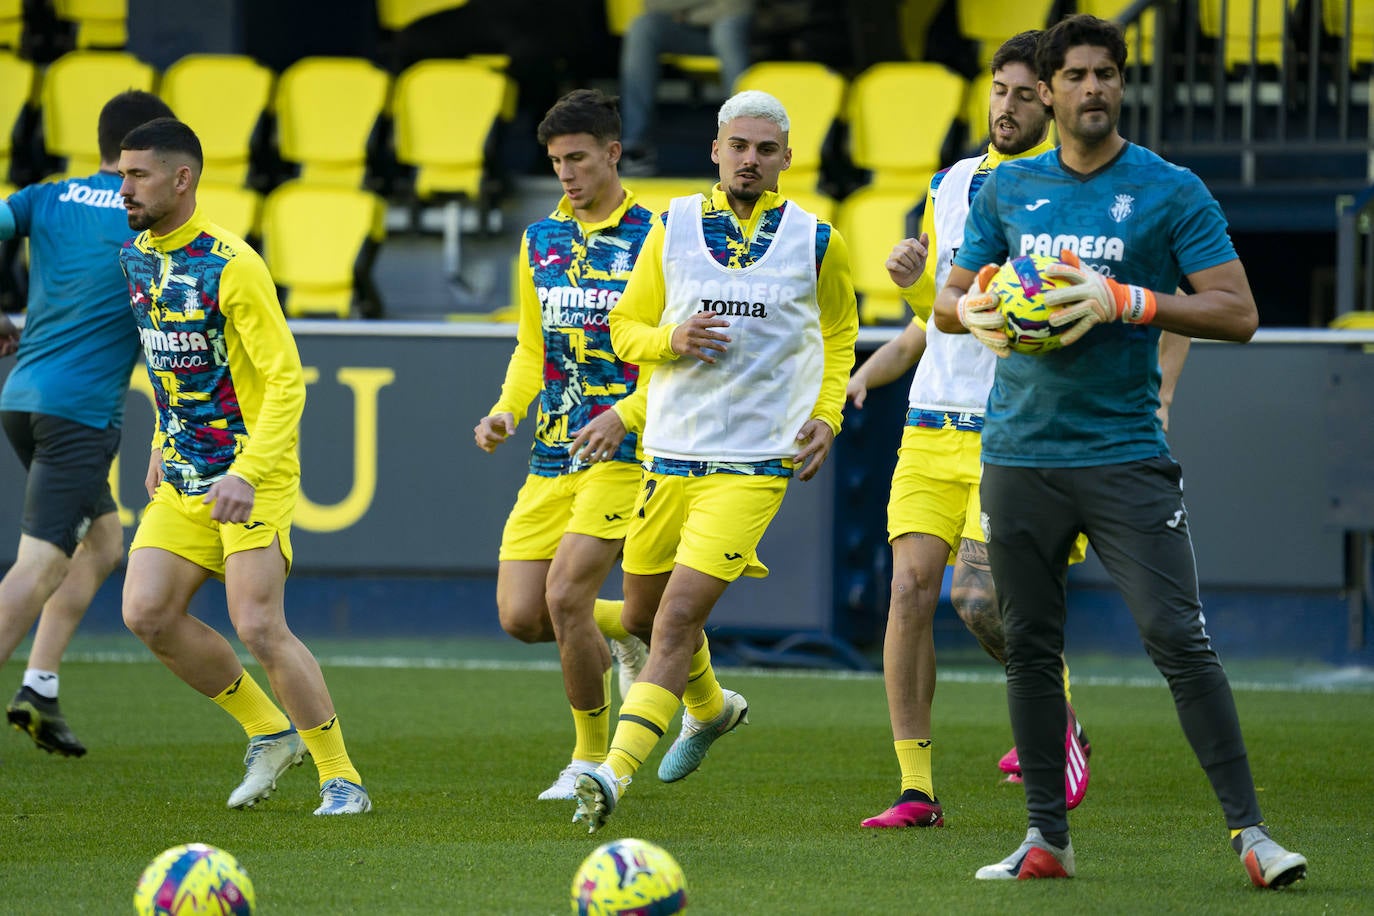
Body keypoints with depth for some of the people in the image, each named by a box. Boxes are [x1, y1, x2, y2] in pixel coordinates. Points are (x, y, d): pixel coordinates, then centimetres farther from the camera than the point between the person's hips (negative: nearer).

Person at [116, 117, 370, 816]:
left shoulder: (232, 266, -17)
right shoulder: (138, 258, 7)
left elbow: (286, 379, -19)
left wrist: (245, 473, -27)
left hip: (252, 475, -7)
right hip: (181, 480, 7)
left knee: (258, 627, -16)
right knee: (146, 613, -7)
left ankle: (342, 778, -2)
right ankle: (269, 733, 10)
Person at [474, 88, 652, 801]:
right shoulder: (540, 240, 12)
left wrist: (624, 415, -22)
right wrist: (506, 410, 2)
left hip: (624, 452, -6)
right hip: (553, 454, 6)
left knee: (565, 595, -17)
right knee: (520, 616, -4)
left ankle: (593, 757, 2)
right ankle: (628, 632, 27)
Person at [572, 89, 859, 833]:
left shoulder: (816, 241, 0)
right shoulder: (672, 228, 4)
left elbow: (839, 333, 17)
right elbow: (626, 326, 10)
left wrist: (827, 414, 3)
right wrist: (671, 339, -12)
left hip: (754, 463, -4)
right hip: (670, 453, 4)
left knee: (678, 621, -16)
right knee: (643, 617, 15)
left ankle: (614, 772, -21)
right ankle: (711, 708, 46)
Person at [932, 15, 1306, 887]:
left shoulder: (1172, 192, -2)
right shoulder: (1007, 189, 10)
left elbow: (1238, 314, -7)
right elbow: (949, 303, 19)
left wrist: (1128, 302, -18)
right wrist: (973, 310, -5)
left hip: (1124, 451, -4)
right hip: (1019, 451, 4)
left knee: (1178, 639, -12)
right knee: (1029, 647, 6)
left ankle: (1250, 830, -8)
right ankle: (1047, 839, 15)